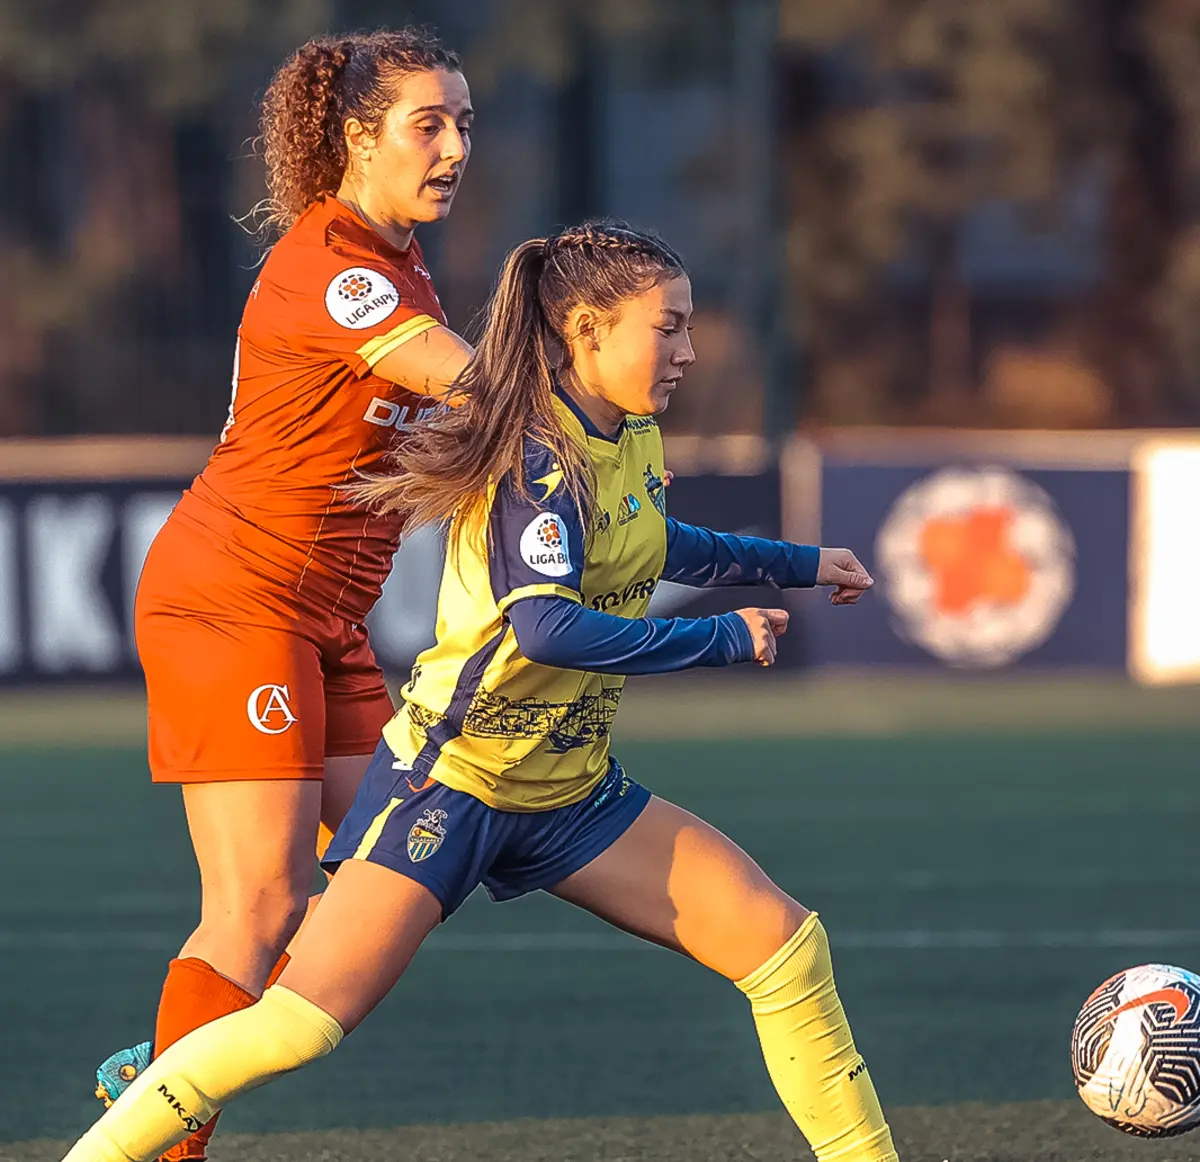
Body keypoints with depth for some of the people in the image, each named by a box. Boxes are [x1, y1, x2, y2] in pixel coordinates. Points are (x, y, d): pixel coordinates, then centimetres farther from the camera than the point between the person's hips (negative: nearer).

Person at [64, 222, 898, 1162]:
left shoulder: (633, 435, 7)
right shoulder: (543, 458, -19)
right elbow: (546, 624, -34)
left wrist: (796, 566, 37)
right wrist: (722, 639, -25)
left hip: (571, 792, 8)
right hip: (457, 776, -8)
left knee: (785, 944, 1)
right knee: (308, 1016, -16)